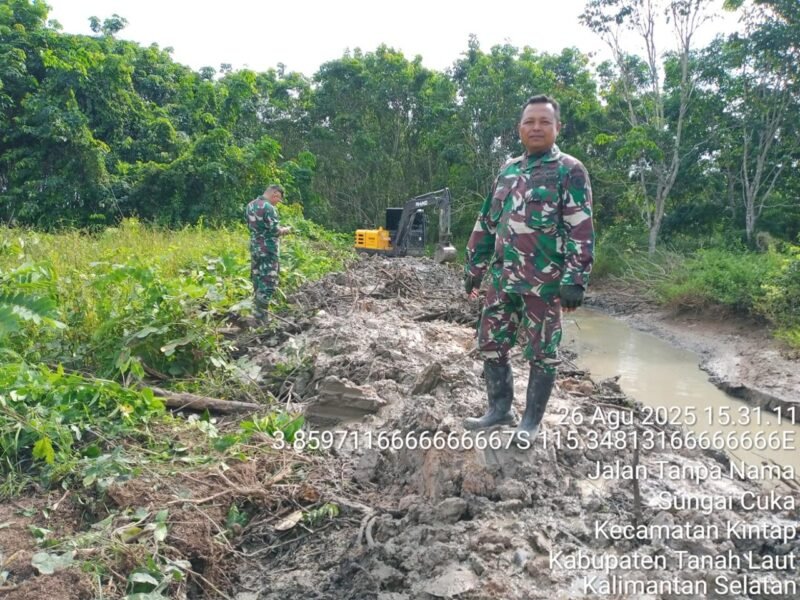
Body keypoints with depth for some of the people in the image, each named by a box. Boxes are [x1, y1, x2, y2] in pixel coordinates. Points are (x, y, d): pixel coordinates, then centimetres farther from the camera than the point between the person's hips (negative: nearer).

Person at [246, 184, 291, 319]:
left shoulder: (250, 205, 9)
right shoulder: (269, 208, -19)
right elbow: (275, 231, -20)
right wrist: (285, 230, 1)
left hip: (254, 248, 9)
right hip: (268, 250, -9)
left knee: (258, 279, 15)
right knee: (268, 282, -3)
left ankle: (258, 311, 23)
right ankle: (261, 316, -3)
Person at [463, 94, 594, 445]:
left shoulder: (569, 171, -5)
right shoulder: (507, 171, 14)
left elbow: (581, 230, -12)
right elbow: (486, 222, 18)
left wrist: (575, 280, -19)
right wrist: (474, 267, 16)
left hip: (545, 282, -6)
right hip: (502, 278, 6)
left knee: (541, 353, 6)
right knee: (490, 344, 11)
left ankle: (532, 421, 21)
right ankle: (500, 409, 28)